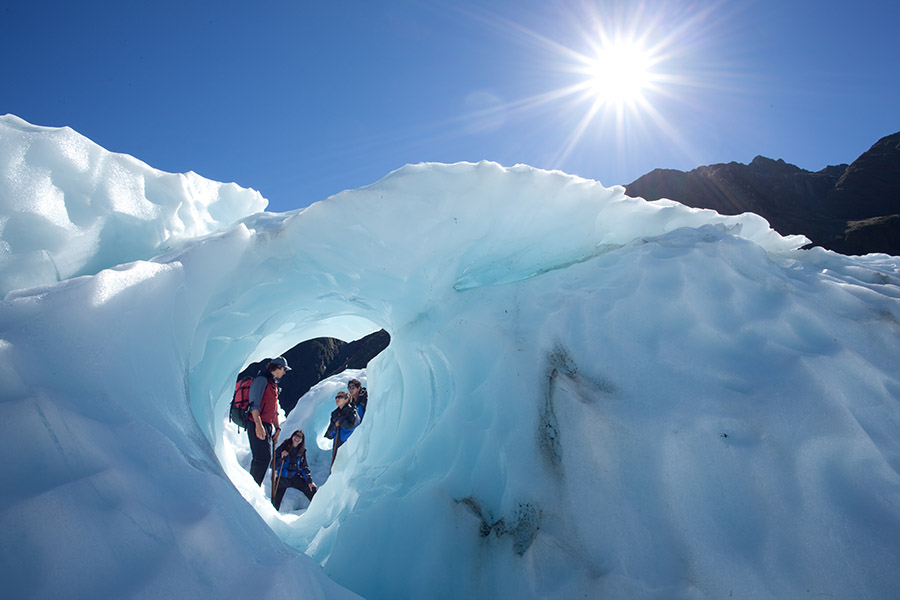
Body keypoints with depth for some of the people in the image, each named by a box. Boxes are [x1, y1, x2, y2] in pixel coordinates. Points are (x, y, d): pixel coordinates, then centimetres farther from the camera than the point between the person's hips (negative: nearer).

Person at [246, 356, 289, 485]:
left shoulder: (273, 383, 24)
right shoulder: (262, 379, -6)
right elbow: (254, 403, -16)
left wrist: (277, 428, 22)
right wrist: (258, 425, -25)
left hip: (267, 425, 10)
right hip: (258, 425, -10)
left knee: (261, 458, 10)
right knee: (264, 457, -14)